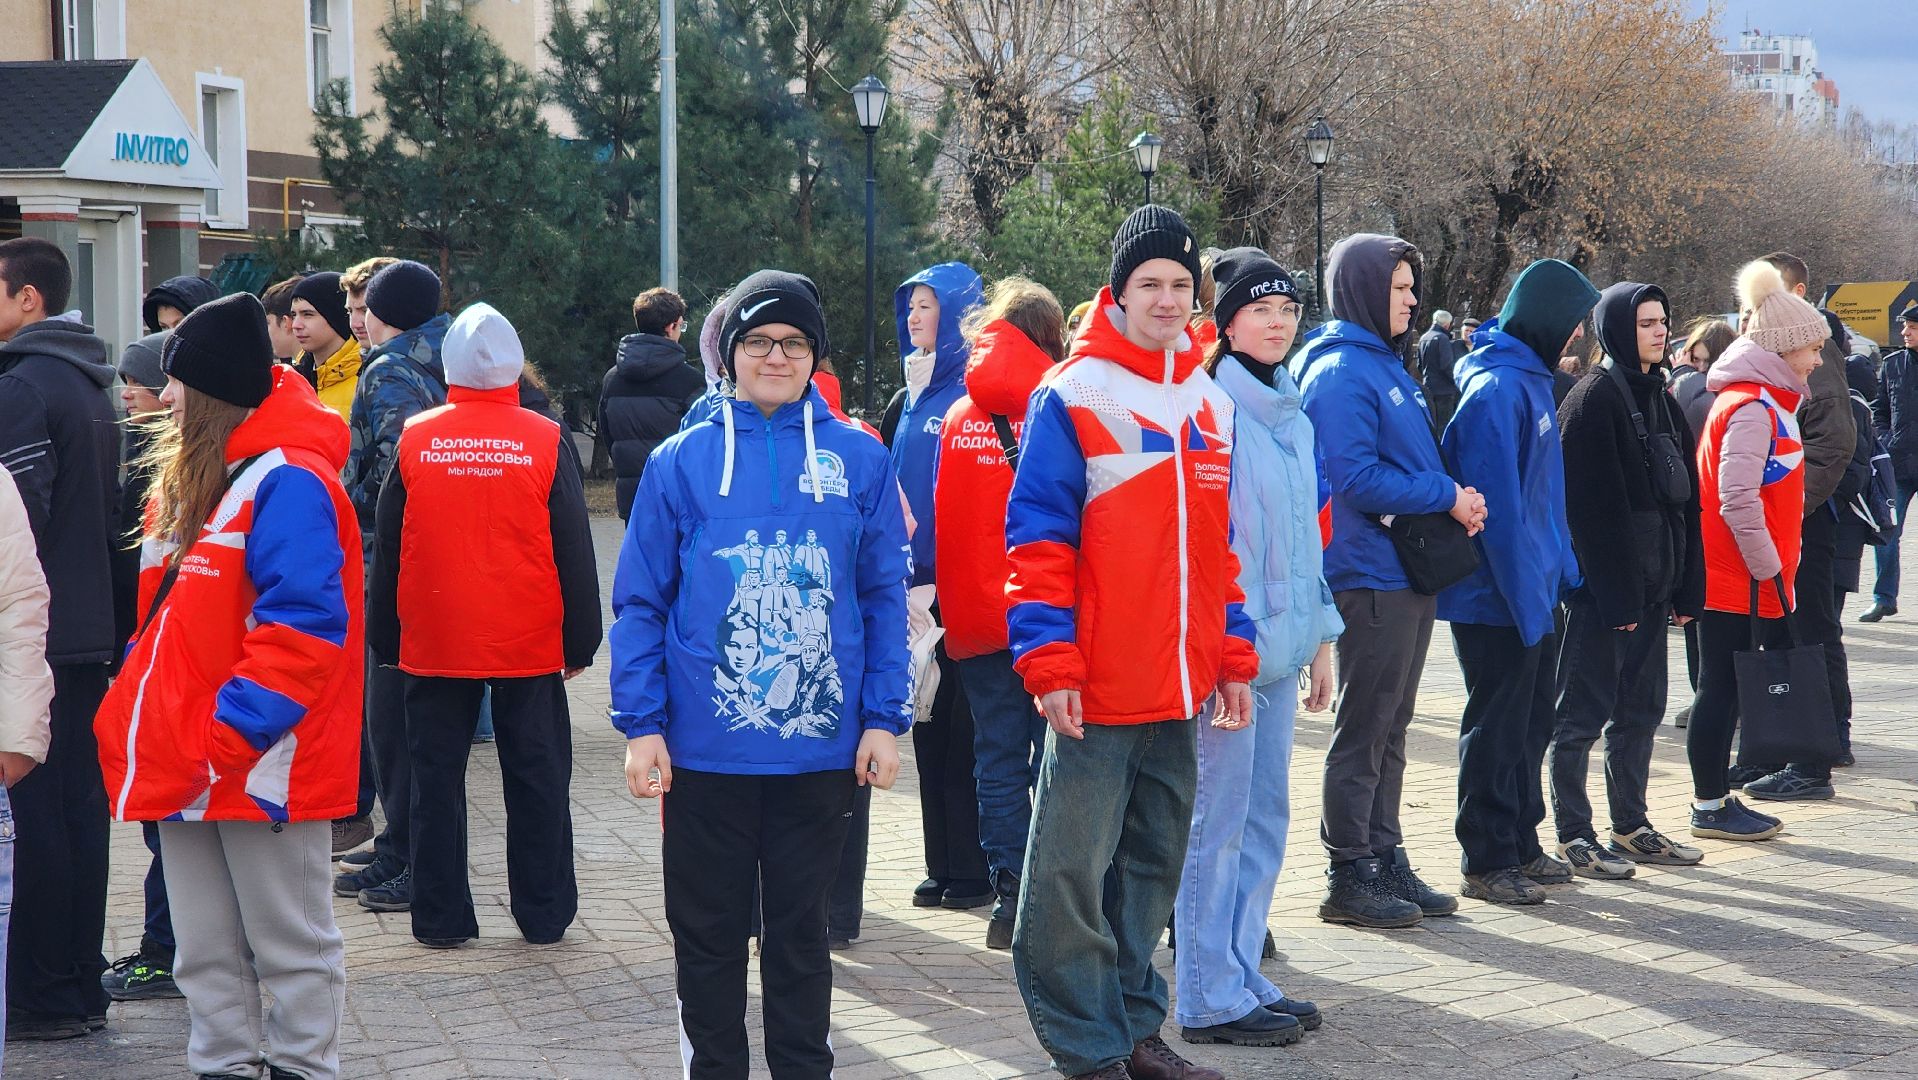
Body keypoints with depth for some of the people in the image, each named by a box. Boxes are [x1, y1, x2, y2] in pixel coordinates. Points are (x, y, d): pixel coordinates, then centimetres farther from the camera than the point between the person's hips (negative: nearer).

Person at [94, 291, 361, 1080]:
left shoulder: (288, 481, -15)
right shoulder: (188, 477, 15)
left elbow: (301, 625, -22)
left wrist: (234, 733, -25)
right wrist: (134, 716, 12)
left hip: (262, 764, -9)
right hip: (187, 761, 9)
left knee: (290, 942, 3)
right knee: (206, 949, 14)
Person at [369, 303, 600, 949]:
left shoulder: (414, 442, -2)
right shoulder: (544, 442, -5)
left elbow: (387, 552, 4)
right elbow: (574, 552, -1)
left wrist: (383, 640, 13)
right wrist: (580, 643, 6)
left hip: (434, 646, 1)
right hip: (530, 648, -1)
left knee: (437, 779, 8)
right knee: (536, 778, 8)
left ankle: (441, 917, 10)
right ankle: (544, 914, 12)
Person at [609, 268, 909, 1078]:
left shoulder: (859, 459, 1)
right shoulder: (681, 462, -1)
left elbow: (885, 599, 3)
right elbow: (640, 602, 0)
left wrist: (884, 718, -2)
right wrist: (641, 723, -6)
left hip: (822, 745, 0)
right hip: (705, 747, 0)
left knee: (801, 928, 13)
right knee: (707, 931, 10)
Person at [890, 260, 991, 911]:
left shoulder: (973, 391, -11)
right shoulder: (916, 392, 15)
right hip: (919, 586, 8)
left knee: (961, 731, -2)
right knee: (930, 728, 11)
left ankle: (973, 873, 5)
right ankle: (943, 867, 17)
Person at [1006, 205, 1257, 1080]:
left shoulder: (1209, 403, 13)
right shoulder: (1072, 393, -6)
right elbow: (1037, 534, -9)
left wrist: (1233, 655, 15)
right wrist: (1048, 659, -14)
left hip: (1178, 686, 6)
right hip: (1097, 690, -6)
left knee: (1154, 865, 14)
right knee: (1075, 868, -3)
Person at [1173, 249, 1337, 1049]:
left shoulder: (1291, 415, 16)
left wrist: (1320, 637, 19)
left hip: (1278, 650, 8)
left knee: (1265, 818, 12)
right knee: (1220, 821, -4)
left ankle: (1242, 977, 21)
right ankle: (1212, 999, 2)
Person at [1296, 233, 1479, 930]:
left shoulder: (1387, 366, 17)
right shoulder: (1341, 371, -14)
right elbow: (1356, 477, -22)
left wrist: (1455, 497, 3)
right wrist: (1447, 497, -15)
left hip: (1408, 576, 10)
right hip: (1370, 577, -10)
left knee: (1389, 730, 15)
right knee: (1362, 731, -2)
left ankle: (1385, 864, 23)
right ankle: (1349, 878, 5)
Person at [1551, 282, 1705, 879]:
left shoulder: (1660, 399, 14)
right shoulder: (1594, 398, -12)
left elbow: (1686, 500, 16)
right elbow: (1593, 507, -17)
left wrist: (1686, 587, 10)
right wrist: (1615, 597, -19)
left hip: (1650, 582, 9)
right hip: (1601, 586, -8)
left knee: (1641, 710, 13)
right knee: (1584, 713, -2)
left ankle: (1631, 826, 22)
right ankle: (1574, 836, 3)